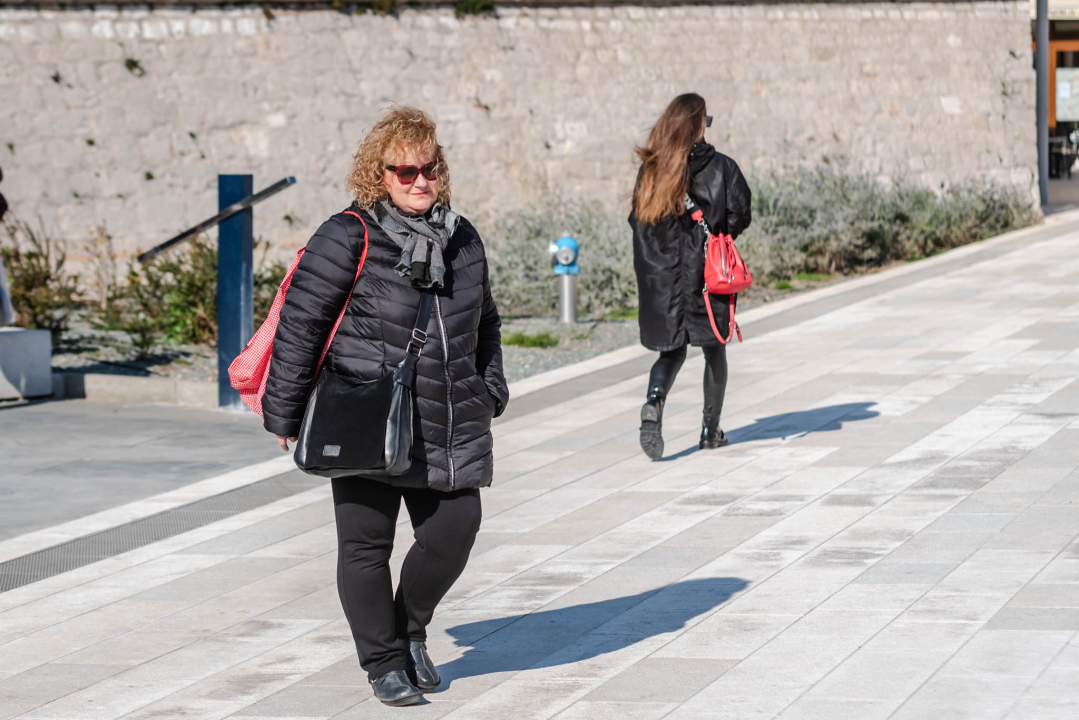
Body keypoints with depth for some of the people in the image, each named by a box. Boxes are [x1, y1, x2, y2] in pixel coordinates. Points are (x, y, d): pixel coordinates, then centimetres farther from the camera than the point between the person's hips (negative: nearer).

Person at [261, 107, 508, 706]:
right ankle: (385, 661, 19)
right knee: (366, 544, 3)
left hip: (449, 426, 5)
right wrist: (285, 413, -9)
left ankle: (410, 628, 26)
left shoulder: (461, 239, 9)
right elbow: (299, 325, -9)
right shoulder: (348, 238, -10)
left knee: (454, 532, -1)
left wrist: (491, 389, 17)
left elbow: (484, 321, 24)